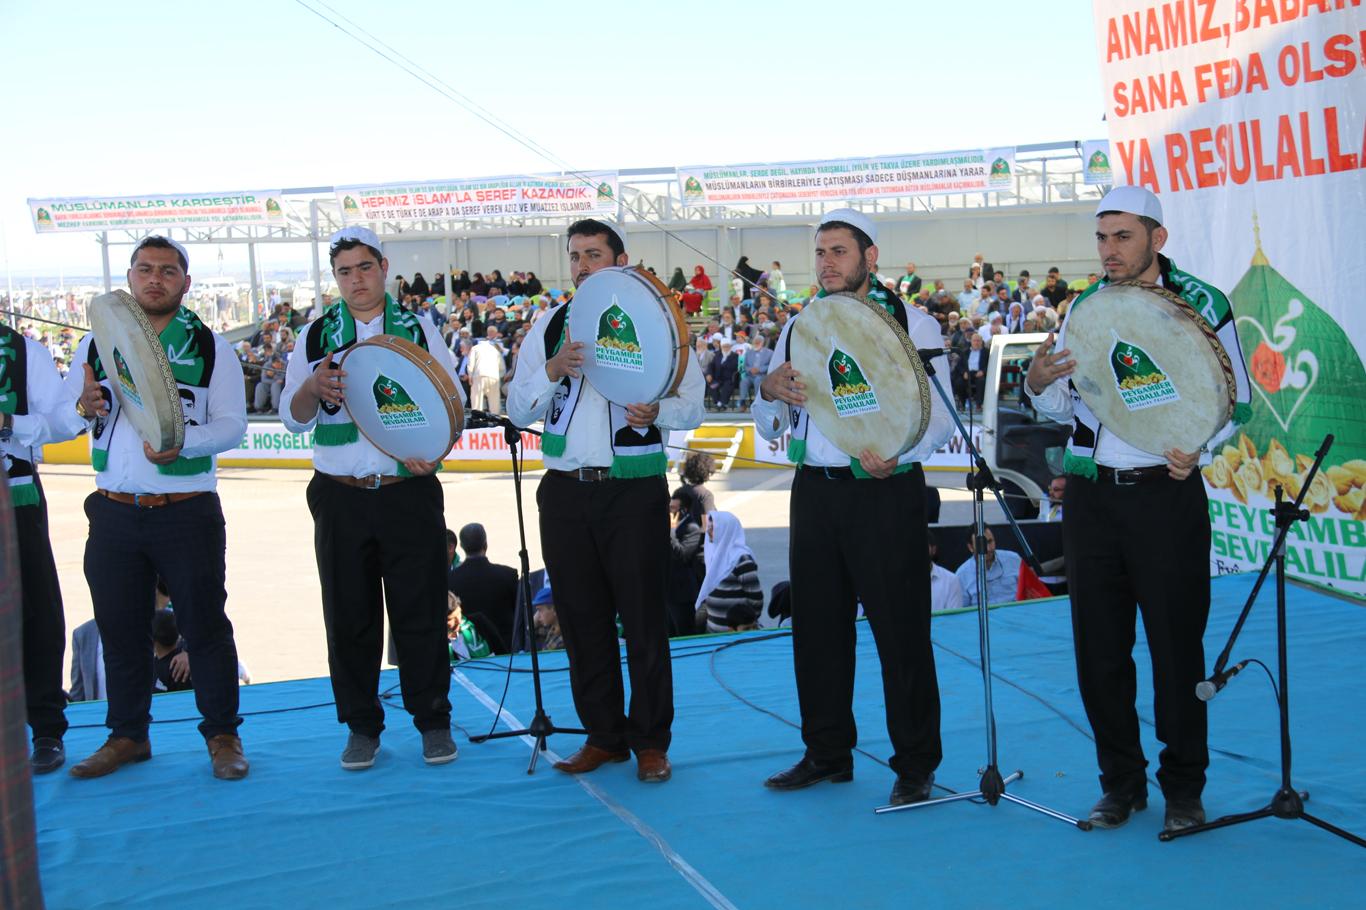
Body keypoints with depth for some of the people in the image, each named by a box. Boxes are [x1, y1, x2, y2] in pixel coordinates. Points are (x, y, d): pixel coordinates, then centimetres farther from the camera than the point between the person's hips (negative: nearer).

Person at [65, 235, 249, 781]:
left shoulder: (210, 348, 3)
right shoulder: (97, 344, 12)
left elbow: (232, 424, -4)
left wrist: (183, 440, -23)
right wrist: (86, 407, -12)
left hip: (187, 511, -3)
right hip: (114, 511, 3)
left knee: (205, 624, 0)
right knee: (119, 627, 10)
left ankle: (222, 735, 11)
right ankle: (127, 735, 23)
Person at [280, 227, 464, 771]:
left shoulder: (417, 328, 7)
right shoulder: (316, 334, 9)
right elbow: (293, 419, 6)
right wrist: (314, 387, -16)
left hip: (410, 493, -1)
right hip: (340, 497, 1)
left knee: (420, 611, 1)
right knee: (349, 615, 5)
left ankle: (433, 720, 14)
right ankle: (362, 726, 18)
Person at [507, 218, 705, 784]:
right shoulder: (550, 327, 11)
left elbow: (692, 404, 0)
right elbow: (517, 410, 6)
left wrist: (656, 411, -22)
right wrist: (554, 370, -11)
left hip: (635, 488, -3)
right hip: (565, 489, 3)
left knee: (643, 618, 0)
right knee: (582, 617, 8)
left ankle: (651, 741, 12)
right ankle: (603, 735, 20)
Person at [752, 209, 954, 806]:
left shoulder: (912, 324, -1)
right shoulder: (798, 327, 13)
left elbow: (940, 416, -7)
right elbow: (768, 427, 13)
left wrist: (897, 455, -26)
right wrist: (770, 391, -10)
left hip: (885, 490, -5)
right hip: (814, 489, 5)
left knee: (900, 628, -1)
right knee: (816, 625, 9)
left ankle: (916, 763, 10)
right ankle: (827, 751, 23)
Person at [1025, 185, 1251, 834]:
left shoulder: (1201, 304, -3)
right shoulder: (1084, 307, 9)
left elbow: (1237, 402, 1)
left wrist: (1196, 446, -18)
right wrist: (1040, 383, -9)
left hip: (1165, 493, -4)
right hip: (1091, 494, 4)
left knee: (1177, 644, 2)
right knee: (1099, 647, 8)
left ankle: (1183, 787, 18)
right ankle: (1121, 781, 22)